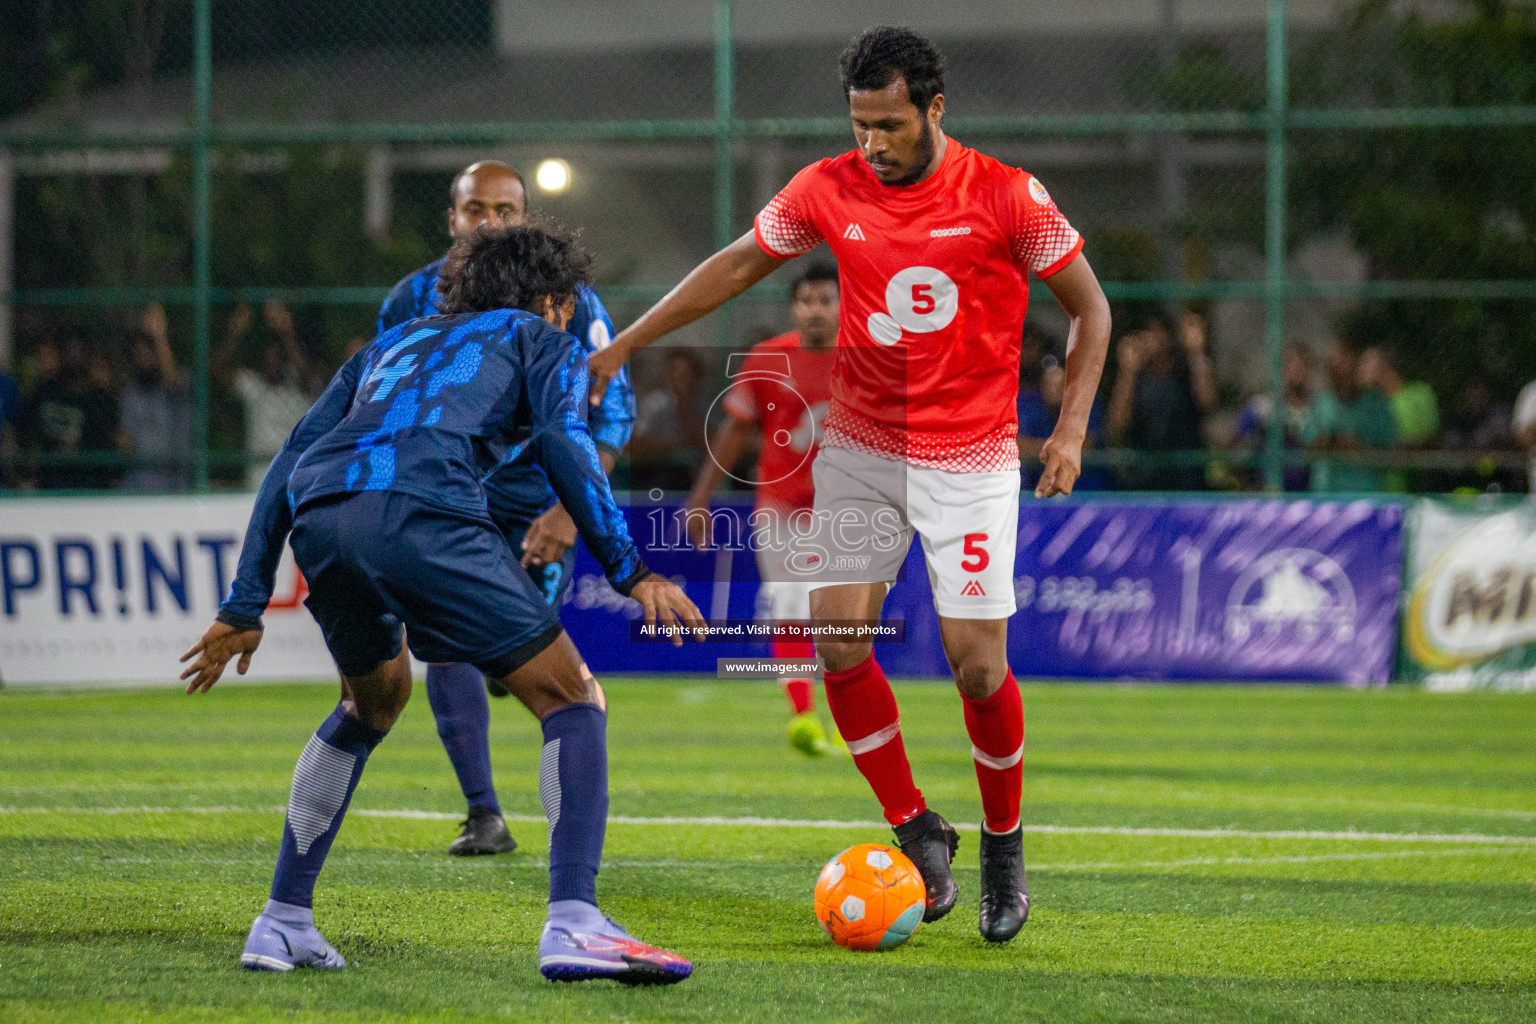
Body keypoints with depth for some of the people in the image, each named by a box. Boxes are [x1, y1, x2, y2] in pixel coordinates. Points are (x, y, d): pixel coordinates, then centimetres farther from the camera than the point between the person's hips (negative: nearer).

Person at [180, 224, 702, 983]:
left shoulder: (394, 344, 40)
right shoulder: (541, 340, 26)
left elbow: (289, 463, 32)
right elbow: (563, 444, 4)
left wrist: (244, 606, 32)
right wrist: (631, 572, 1)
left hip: (319, 519, 6)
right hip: (424, 514, -6)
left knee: (374, 699, 32)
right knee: (572, 701, 5)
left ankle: (282, 922, 28)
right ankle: (572, 924, -14)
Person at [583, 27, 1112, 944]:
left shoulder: (1007, 198, -11)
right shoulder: (829, 191, -2)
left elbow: (1089, 307, 0)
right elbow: (739, 265, 12)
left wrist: (1073, 428, -10)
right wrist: (624, 344, 11)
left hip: (972, 458, -3)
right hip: (861, 447, 3)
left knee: (976, 663, -8)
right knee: (837, 639, -9)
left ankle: (1004, 843, 16)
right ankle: (917, 831, 8)